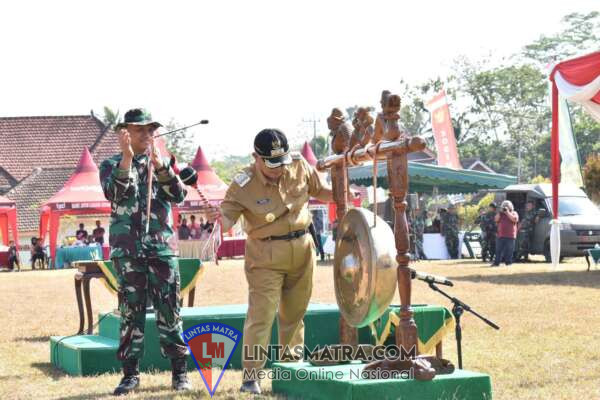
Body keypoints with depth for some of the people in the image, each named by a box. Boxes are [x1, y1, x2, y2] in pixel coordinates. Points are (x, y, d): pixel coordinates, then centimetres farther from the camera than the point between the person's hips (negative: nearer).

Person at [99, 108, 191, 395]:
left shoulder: (163, 165, 12)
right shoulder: (111, 165, 6)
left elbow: (178, 196, -5)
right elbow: (115, 193, -14)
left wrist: (159, 165, -18)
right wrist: (127, 158, -23)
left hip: (162, 247, 1)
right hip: (127, 249, -1)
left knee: (169, 311, 1)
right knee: (130, 312, 0)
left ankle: (179, 372, 6)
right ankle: (130, 374, 7)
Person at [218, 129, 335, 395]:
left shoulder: (300, 167, -3)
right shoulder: (243, 185, -16)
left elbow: (319, 191, 13)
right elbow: (226, 220, -18)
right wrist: (215, 215, -40)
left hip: (302, 249, 5)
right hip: (266, 255, -5)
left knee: (294, 312, 17)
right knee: (261, 314, -12)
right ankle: (250, 376, -7)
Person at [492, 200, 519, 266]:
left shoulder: (514, 213, 6)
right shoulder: (500, 214, 17)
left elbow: (515, 219, -15)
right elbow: (496, 219, 4)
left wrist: (507, 212, -13)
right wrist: (500, 212, -4)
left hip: (510, 236, -3)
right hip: (500, 235, 3)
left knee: (509, 250, -4)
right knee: (498, 250, 1)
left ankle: (508, 262, 1)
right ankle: (496, 262, 2)